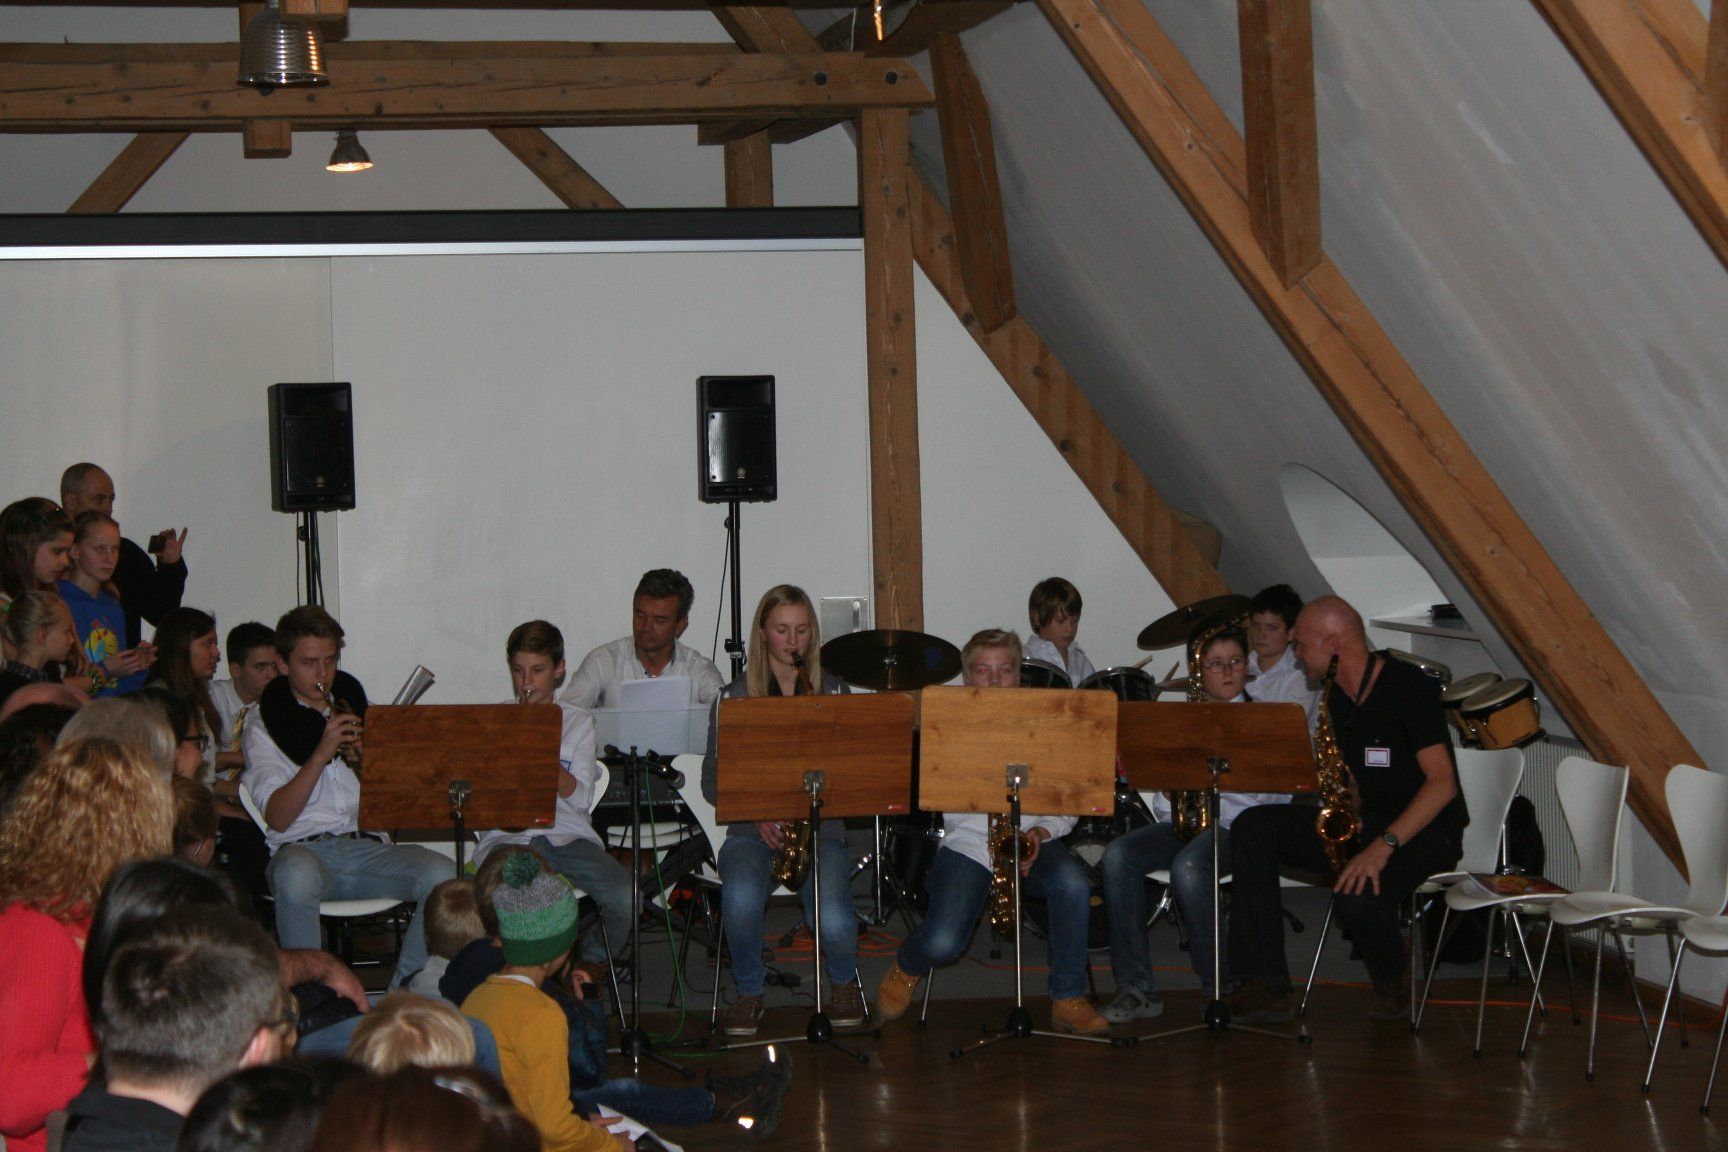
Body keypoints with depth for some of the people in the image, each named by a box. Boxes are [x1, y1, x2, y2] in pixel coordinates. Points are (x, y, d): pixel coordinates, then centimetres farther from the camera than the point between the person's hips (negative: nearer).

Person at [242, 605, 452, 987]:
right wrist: (322, 753, -17)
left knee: (440, 874, -27)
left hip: (364, 845, 3)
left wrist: (366, 759, -6)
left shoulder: (355, 708, 20)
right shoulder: (264, 728, 9)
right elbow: (277, 818, -7)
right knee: (296, 876, -40)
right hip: (302, 848, -3)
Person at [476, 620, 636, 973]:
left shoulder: (578, 721, 13)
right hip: (509, 836, -1)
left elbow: (581, 798, 2)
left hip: (568, 836, 1)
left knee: (624, 897, -25)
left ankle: (592, 966, 7)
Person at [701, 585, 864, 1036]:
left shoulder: (834, 691, 8)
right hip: (753, 831, 0)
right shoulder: (735, 697, 5)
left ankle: (843, 982, 10)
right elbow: (713, 780, 5)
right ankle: (749, 993, -6)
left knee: (834, 921, -27)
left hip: (821, 828, 0)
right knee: (741, 898, -34)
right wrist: (756, 816, -11)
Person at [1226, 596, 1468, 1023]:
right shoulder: (1335, 697, 9)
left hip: (1423, 828, -8)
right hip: (1361, 822, 8)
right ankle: (1265, 988, -12)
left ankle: (1390, 984, 1)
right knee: (1252, 828, -8)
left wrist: (1384, 845, -31)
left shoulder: (1408, 686, -16)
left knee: (1357, 896, -36)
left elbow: (1442, 782, -22)